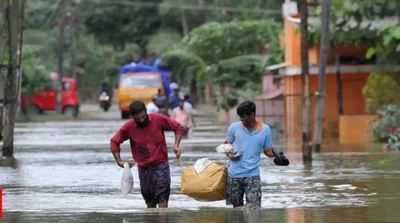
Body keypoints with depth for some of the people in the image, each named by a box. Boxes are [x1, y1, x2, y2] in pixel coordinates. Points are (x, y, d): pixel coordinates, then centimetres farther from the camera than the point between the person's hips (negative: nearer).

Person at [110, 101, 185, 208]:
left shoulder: (158, 119, -10)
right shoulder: (129, 127, -7)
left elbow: (178, 127, 1)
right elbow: (114, 141, 5)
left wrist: (176, 145, -12)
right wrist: (119, 161, -4)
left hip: (161, 165, -2)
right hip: (143, 168, 2)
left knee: (162, 199, -14)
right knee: (150, 202, 10)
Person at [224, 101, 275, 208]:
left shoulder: (265, 130, -1)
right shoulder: (234, 127, 0)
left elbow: (268, 151, 4)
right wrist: (229, 154, -11)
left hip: (252, 175, -2)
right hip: (234, 175, 2)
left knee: (253, 208, -12)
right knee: (237, 207, 10)